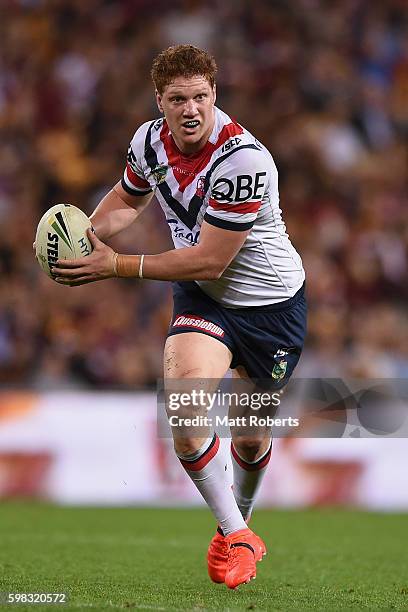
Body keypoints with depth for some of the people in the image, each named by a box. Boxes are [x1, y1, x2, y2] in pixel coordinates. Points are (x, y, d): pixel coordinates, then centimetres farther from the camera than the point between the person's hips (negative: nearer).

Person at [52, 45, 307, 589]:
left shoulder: (243, 160, -30)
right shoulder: (150, 140, -9)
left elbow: (208, 260, -27)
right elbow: (128, 198, 15)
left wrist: (117, 266, -25)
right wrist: (88, 233, -6)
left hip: (272, 303, -3)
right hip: (202, 298, 4)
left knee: (251, 437, 10)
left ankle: (239, 520, 43)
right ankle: (234, 535, -9)